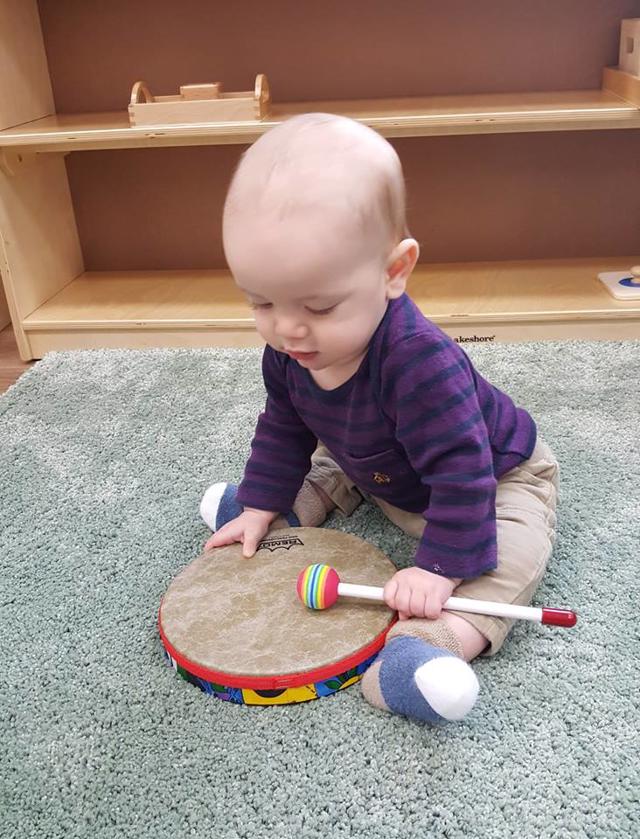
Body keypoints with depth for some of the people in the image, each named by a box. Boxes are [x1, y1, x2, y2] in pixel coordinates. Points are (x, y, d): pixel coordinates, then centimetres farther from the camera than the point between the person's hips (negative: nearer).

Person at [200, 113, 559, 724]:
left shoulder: (420, 362, -44)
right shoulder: (288, 348, -18)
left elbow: (462, 471, -39)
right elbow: (285, 428, -1)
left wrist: (439, 568, -38)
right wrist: (263, 505, -3)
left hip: (495, 477, -7)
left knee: (512, 549, -31)